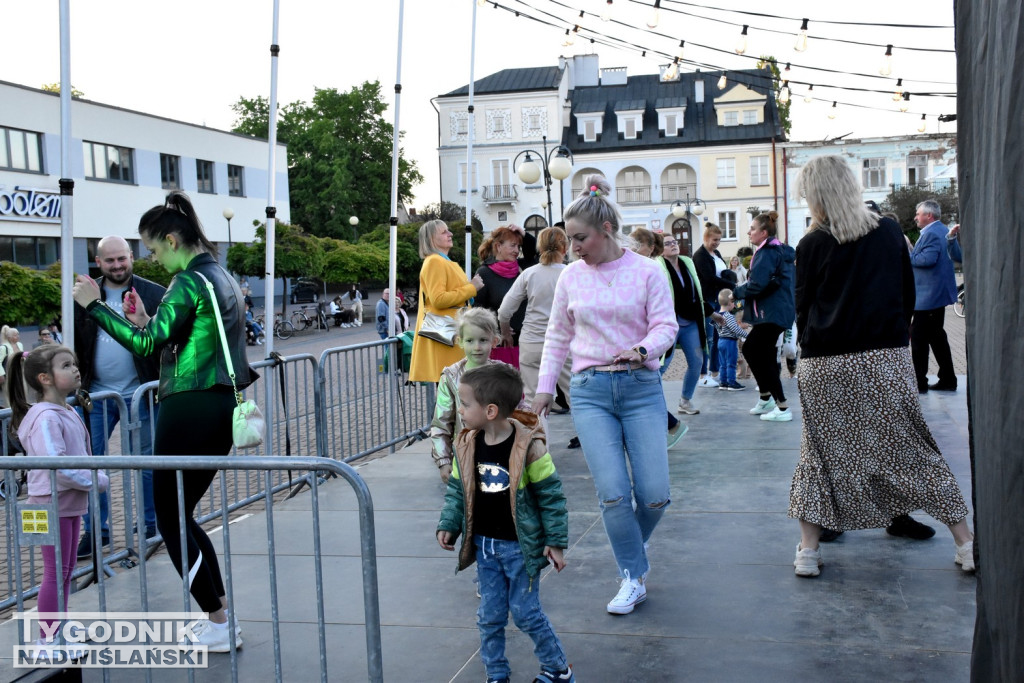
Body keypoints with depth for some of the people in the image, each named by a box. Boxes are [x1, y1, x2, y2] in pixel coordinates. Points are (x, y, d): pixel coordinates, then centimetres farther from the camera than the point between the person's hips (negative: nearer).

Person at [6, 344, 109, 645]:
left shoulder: (68, 412, 11)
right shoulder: (45, 417, -20)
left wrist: (96, 475, 1)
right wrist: (98, 480, -20)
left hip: (71, 502, 9)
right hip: (52, 504, -9)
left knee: (67, 568, 17)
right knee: (55, 571, -2)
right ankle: (48, 639, 8)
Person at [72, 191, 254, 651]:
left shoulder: (189, 282, -13)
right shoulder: (223, 278, 16)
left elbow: (147, 343, -19)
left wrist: (94, 305, -12)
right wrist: (148, 322, 15)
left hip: (190, 407, -9)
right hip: (223, 406, 10)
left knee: (170, 518, 2)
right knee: (182, 514, 17)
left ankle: (220, 624, 6)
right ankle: (220, 618, 19)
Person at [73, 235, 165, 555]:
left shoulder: (154, 294, -3)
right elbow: (75, 343, 8)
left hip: (139, 394, -3)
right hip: (96, 394, 3)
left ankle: (152, 524, 22)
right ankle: (96, 530, 16)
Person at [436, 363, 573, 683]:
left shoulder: (528, 446, -18)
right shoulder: (467, 447, -3)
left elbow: (550, 495, -11)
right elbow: (456, 490, 9)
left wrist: (555, 541, -10)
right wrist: (448, 525, -3)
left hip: (520, 546, -5)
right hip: (484, 546, 5)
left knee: (526, 612, 3)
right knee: (490, 614, 11)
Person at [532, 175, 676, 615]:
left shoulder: (646, 271, -1)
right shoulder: (572, 275, 6)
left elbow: (666, 325, -3)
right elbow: (558, 335, 15)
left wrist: (643, 350, -23)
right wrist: (544, 387, 13)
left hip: (641, 386, -1)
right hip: (590, 390, 1)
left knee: (654, 494, -3)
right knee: (613, 492, -10)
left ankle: (631, 549, 29)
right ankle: (634, 578, 7)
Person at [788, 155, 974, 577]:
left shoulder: (812, 245, -4)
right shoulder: (889, 232, 3)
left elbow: (802, 309, 1)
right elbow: (908, 296, 10)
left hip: (824, 367, -2)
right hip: (886, 361, 2)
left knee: (821, 454, 9)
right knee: (911, 449, 10)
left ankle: (808, 550, 10)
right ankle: (965, 542, 14)